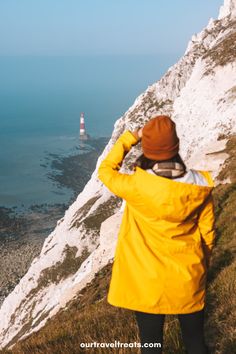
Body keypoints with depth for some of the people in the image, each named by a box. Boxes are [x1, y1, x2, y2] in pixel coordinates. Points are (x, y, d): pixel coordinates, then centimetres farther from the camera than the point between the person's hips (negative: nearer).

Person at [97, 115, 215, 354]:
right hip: (188, 278, 3)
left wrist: (130, 137, 1)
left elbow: (105, 171, -1)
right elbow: (207, 233, 0)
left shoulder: (137, 186, -22)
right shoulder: (199, 186, -13)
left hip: (148, 282, -2)